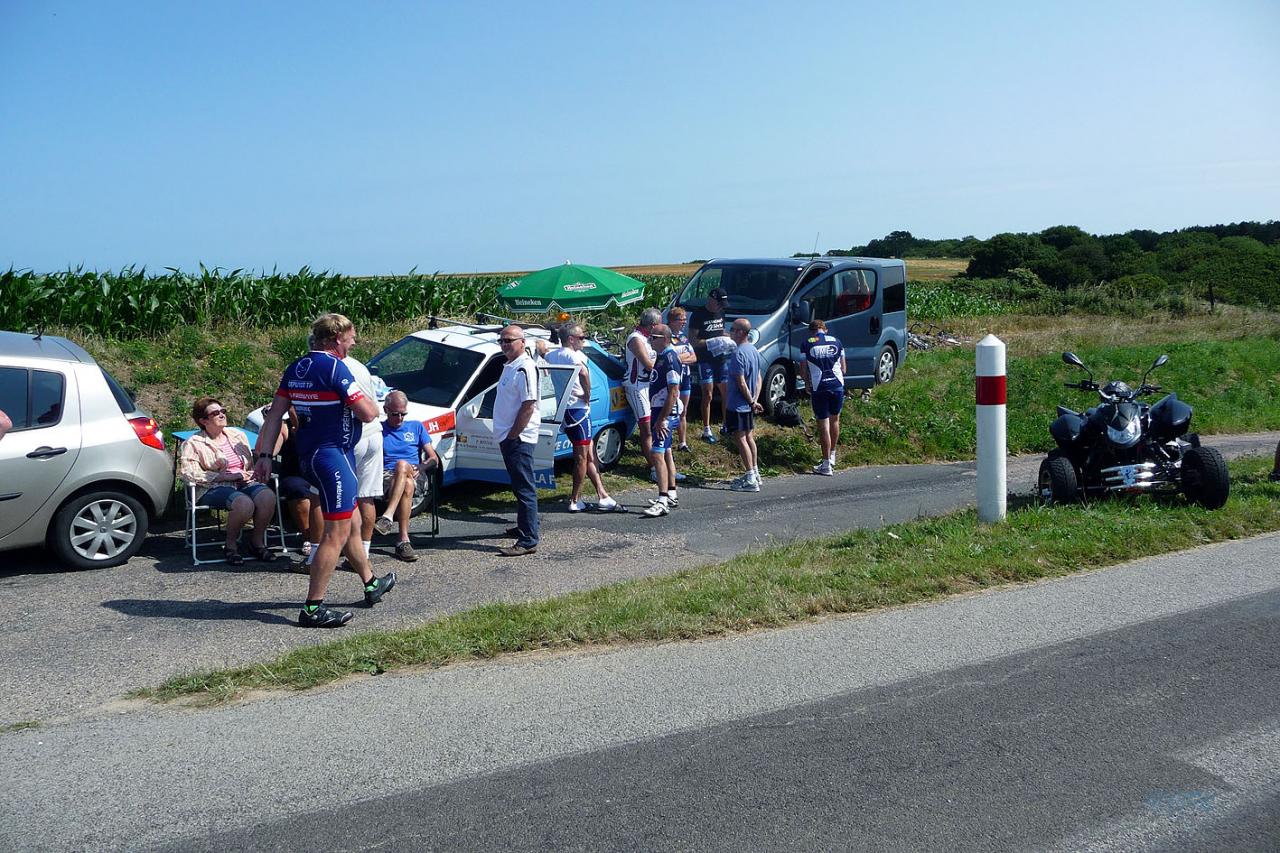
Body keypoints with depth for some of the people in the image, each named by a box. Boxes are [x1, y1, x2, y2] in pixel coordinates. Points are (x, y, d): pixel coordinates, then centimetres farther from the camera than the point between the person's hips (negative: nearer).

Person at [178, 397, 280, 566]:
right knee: (244, 503, -37)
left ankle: (257, 542, -10)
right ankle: (231, 546, -12)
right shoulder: (194, 444, 5)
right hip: (214, 488, -5)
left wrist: (256, 473, 3)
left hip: (245, 483, 5)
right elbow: (188, 473, -10)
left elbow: (251, 463, 30)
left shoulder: (237, 435, 22)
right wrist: (227, 476, -15)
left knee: (267, 495, -29)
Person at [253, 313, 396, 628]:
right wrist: (366, 398, 3)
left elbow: (275, 414, 9)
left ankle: (371, 584, 38)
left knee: (350, 523, 22)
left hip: (311, 456, 10)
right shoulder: (334, 368, -17)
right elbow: (368, 414, -19)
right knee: (336, 533, -6)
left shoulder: (296, 369, 9)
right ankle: (313, 608, -5)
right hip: (333, 455, -10)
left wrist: (265, 454, 11)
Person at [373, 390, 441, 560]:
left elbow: (434, 459, 15)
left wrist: (419, 468, -6)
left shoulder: (416, 427, 23)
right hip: (386, 476, -1)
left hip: (414, 476, 1)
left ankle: (388, 516, -49)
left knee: (402, 465, -38)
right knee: (407, 485, -39)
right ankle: (404, 540, -47)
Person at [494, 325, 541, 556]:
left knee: (524, 488, -9)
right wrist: (506, 435, 17)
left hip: (519, 438, -10)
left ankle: (528, 541, -9)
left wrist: (512, 434, -18)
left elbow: (528, 406, -21)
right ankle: (525, 526, 33)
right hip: (508, 436, 10)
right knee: (519, 485, 20)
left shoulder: (525, 368, -16)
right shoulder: (510, 366, 16)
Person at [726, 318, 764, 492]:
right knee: (749, 437, 16)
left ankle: (750, 479, -7)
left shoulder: (738, 354, -19)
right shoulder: (754, 350, 10)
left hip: (739, 405, -9)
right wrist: (754, 400, 7)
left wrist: (752, 401, -12)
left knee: (741, 438, -6)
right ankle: (755, 474, 24)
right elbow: (758, 378, 13)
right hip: (749, 405, 9)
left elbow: (741, 382, -21)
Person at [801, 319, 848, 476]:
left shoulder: (806, 344, 0)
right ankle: (832, 455, 33)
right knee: (835, 419, 21)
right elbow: (844, 368, 10)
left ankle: (826, 465, 3)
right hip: (837, 385, 3)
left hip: (819, 387, -3)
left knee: (823, 424, 1)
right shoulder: (836, 341, 7)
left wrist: (808, 385, 16)